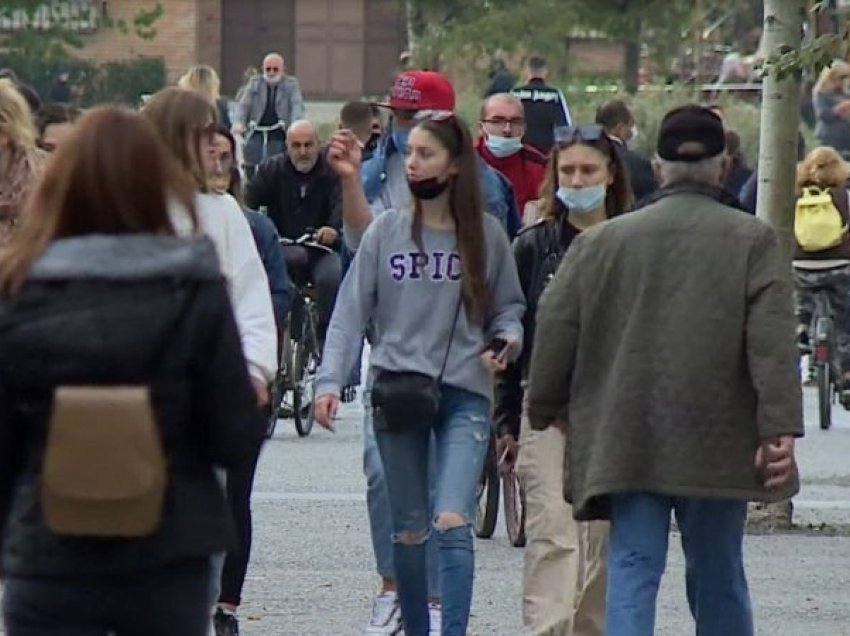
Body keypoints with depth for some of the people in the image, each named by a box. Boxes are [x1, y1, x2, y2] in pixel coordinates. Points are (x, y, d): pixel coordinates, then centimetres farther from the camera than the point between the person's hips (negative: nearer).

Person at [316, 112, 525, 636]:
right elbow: (351, 311, 1)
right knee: (408, 530, 10)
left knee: (452, 523, -17)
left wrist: (507, 338, -8)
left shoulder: (485, 234, 2)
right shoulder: (386, 231, 3)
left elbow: (508, 306, 13)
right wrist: (330, 381, -9)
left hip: (464, 395, -2)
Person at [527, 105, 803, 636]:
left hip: (626, 447, 1)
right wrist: (780, 429, -13)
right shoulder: (753, 241, -1)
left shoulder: (602, 242, 6)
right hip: (718, 447, -1)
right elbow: (773, 343, -11)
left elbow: (555, 329, 7)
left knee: (632, 572, -1)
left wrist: (547, 408, 19)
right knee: (718, 576, 12)